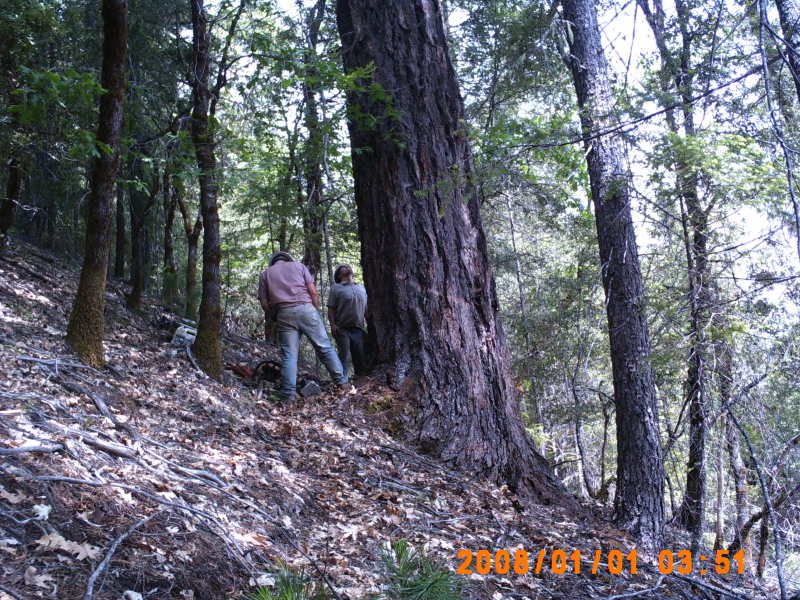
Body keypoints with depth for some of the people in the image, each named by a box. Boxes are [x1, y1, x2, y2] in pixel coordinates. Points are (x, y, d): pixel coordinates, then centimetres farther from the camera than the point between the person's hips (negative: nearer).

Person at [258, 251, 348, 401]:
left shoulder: (265, 274, 19)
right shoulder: (298, 265, 17)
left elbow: (264, 303, 9)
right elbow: (313, 291, 5)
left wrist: (274, 317, 23)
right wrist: (316, 310, 13)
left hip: (284, 314, 1)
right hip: (306, 308, -1)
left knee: (289, 355, 2)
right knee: (324, 347, 6)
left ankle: (288, 395, -4)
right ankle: (342, 382, 7)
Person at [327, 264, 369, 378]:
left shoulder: (361, 288, 19)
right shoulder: (336, 288, 5)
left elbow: (366, 309, 19)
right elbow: (331, 308, -2)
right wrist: (332, 324, -13)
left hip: (358, 329, 4)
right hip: (342, 329, -4)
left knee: (361, 357, 1)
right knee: (343, 356, -6)